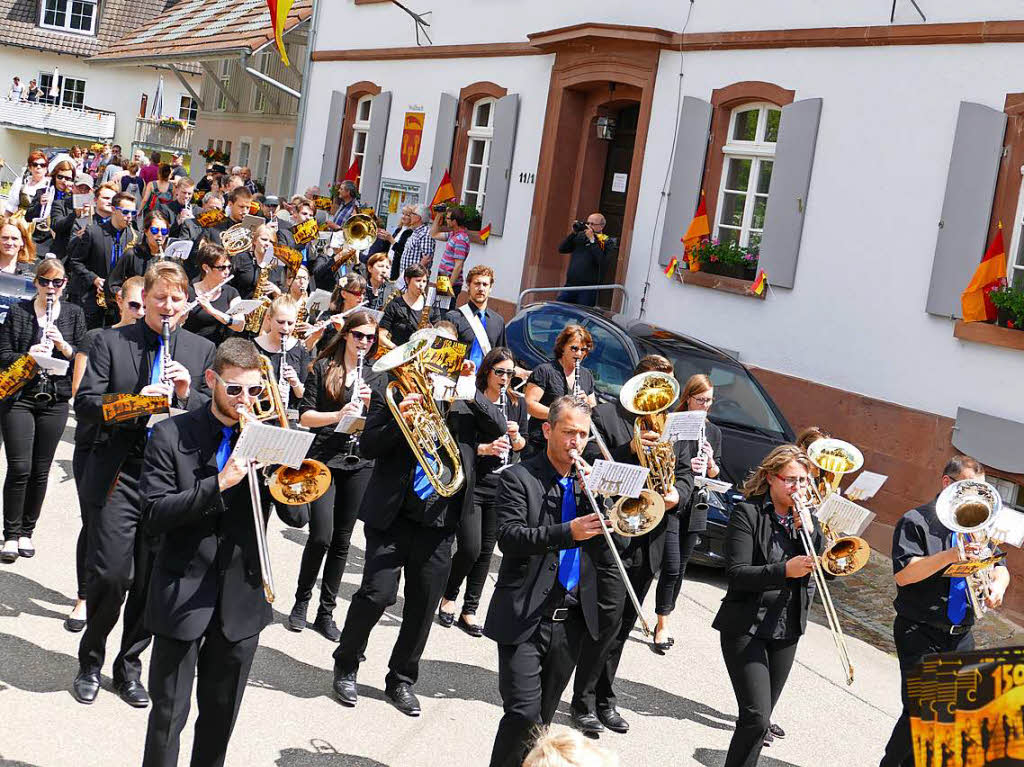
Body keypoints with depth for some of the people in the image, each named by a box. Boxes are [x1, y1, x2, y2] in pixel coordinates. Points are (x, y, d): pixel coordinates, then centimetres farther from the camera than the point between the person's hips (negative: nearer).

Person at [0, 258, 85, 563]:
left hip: (55, 401, 2)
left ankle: (26, 532, 19)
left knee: (40, 471, 7)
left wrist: (64, 346, -15)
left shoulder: (74, 314, 7)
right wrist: (27, 357, -20)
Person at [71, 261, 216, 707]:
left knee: (152, 582, 6)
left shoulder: (202, 350, 9)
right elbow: (84, 405, -4)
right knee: (111, 575, -5)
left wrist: (188, 393, -13)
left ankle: (129, 666, 25)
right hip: (118, 474, -2)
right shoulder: (111, 342, 4)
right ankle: (90, 662, 19)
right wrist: (134, 403, -20)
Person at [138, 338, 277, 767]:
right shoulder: (171, 435, -5)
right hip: (183, 594, -3)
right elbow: (154, 516, -14)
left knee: (221, 715, 15)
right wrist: (219, 483, -24)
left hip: (241, 598, 3)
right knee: (168, 715, 5)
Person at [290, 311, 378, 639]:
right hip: (324, 458, -3)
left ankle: (326, 611, 17)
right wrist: (338, 415, -19)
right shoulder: (323, 367, 2)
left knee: (342, 540, 6)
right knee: (321, 536, -11)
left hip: (359, 462, 3)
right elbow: (305, 416, -3)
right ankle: (301, 600, 12)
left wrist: (371, 402, -12)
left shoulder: (375, 375, 10)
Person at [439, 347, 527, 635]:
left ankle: (469, 611, 17)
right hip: (470, 484, -4)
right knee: (470, 548, -10)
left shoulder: (517, 404, 8)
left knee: (486, 551, 7)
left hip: (500, 486, 4)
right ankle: (449, 595, 17)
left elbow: (521, 446, 14)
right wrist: (484, 448, -23)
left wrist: (515, 435, -8)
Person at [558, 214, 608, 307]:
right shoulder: (580, 236, 13)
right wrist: (573, 233, 0)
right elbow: (561, 249, 10)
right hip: (570, 285, 5)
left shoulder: (605, 242, -2)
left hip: (587, 289, -5)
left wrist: (592, 240, -16)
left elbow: (601, 261, -20)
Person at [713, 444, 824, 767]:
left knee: (760, 719, 11)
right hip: (746, 629, -5)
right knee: (756, 716, -15)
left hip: (787, 630, 6)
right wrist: (785, 570, -28)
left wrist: (807, 530, -13)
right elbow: (737, 573, -17)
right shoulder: (747, 513, -8)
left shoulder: (806, 519, 8)